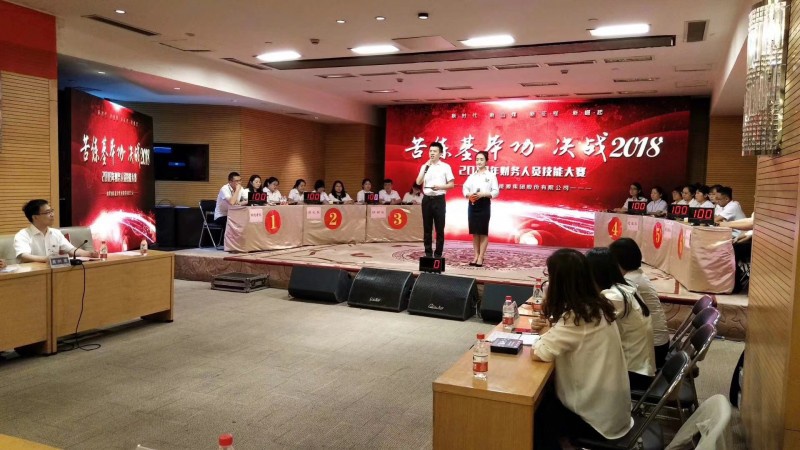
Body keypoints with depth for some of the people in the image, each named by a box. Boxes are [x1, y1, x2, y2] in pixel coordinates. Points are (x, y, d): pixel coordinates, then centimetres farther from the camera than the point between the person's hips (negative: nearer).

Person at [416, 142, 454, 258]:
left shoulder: (445, 166, 1)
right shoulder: (424, 166, 10)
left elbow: (451, 184, 0)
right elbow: (418, 182, -1)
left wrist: (440, 187, -17)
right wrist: (426, 168, -8)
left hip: (439, 199, -3)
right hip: (427, 199, 3)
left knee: (439, 228, 0)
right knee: (427, 228, 6)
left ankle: (438, 254, 6)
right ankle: (428, 253, 13)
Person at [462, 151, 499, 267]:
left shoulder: (491, 175, 1)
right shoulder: (472, 175, 12)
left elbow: (496, 191, -5)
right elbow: (465, 187, 6)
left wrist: (483, 194, -18)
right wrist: (469, 195, -15)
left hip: (484, 204, -4)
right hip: (472, 204, 4)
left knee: (483, 232, -1)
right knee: (474, 232, 7)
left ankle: (481, 257, 3)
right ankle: (476, 256, 14)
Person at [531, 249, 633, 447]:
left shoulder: (576, 317, -27)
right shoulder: (596, 306, 0)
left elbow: (537, 353, -27)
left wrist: (546, 334, -8)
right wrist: (553, 324, -3)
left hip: (597, 416, -8)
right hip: (611, 405, 8)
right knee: (544, 398, 20)